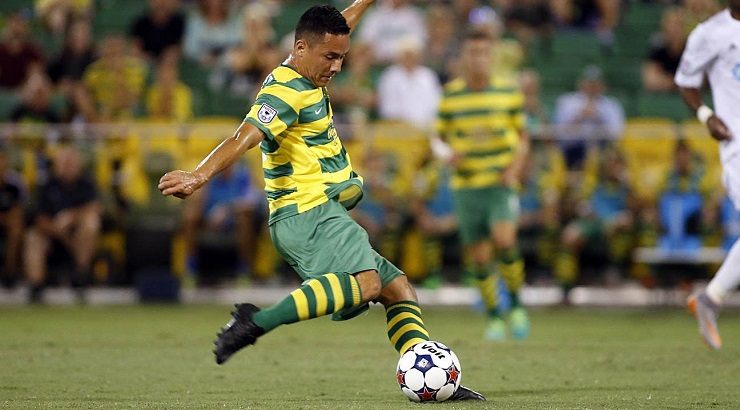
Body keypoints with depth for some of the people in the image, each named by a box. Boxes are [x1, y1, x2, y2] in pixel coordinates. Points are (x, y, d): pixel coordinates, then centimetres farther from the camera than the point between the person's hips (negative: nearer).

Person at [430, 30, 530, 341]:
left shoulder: (508, 91, 2)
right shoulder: (450, 95, 2)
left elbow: (523, 138, 10)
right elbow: (438, 138, 12)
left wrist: (515, 167, -8)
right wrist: (446, 154, -11)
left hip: (501, 184, -1)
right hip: (466, 186, 2)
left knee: (504, 240, -24)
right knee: (479, 256, 2)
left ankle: (516, 304, -1)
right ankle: (494, 317, 22)